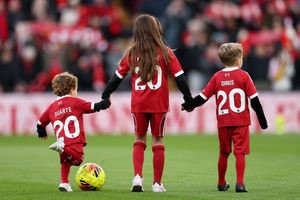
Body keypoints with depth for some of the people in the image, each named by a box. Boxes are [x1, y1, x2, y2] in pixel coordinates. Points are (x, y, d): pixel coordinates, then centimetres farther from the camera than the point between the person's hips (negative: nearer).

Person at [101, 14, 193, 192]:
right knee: (158, 141, 7)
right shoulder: (165, 52, -3)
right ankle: (157, 183, 7)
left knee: (139, 139, 14)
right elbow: (179, 77, -4)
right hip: (159, 104, -1)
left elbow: (118, 76, 6)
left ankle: (138, 176, -4)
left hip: (138, 104, 1)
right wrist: (189, 99, 2)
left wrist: (105, 96, 16)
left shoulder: (132, 53, 1)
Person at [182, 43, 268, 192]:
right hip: (241, 121, -3)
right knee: (240, 152, -4)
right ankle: (240, 183, -14)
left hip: (223, 122, 3)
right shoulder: (243, 76, -2)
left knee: (223, 153, 14)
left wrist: (188, 106, 19)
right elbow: (254, 99, -3)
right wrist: (262, 119, 4)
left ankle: (221, 183, 24)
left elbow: (203, 97, 5)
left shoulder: (217, 77, 4)